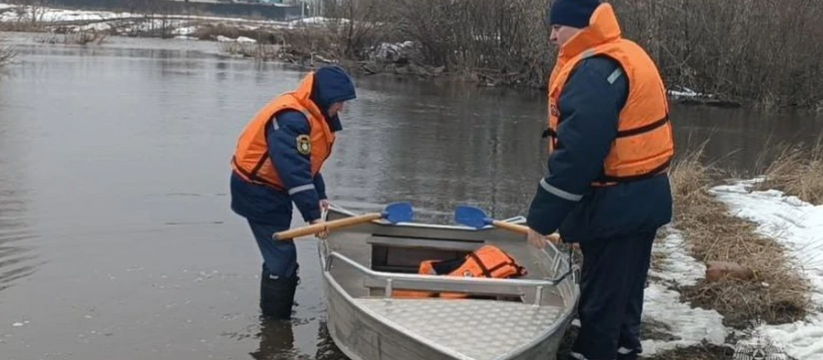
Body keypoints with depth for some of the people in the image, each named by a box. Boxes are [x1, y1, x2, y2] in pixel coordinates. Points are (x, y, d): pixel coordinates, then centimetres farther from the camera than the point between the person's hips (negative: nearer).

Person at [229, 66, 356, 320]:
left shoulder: (309, 115, 6)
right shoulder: (291, 120, -27)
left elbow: (307, 163, 14)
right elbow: (294, 171, -33)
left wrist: (319, 196, 6)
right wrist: (313, 214, -34)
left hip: (272, 190, 10)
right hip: (258, 192, -10)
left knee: (280, 255, 19)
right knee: (281, 257, -8)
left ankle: (275, 314, 34)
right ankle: (276, 323, 2)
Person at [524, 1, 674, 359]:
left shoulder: (594, 73, -22)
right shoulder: (625, 56, 11)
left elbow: (576, 155, -25)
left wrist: (541, 217, -18)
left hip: (615, 206, -10)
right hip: (641, 200, 10)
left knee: (601, 301, 3)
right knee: (623, 292, 22)